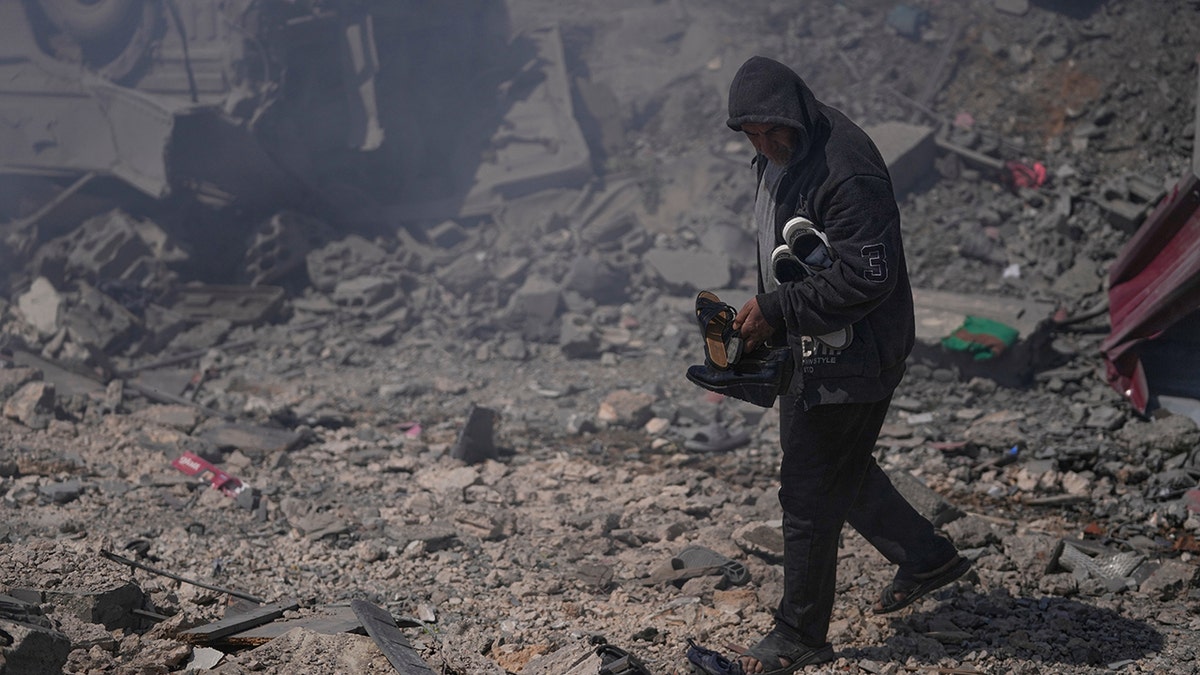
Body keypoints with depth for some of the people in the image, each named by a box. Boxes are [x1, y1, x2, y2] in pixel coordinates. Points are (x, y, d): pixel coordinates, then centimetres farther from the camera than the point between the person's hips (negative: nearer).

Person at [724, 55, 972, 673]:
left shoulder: (846, 171, -26)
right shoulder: (780, 157, 5)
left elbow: (868, 278, -29)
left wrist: (776, 307, -23)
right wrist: (764, 320, 6)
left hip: (850, 358, -10)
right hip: (810, 346, 10)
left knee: (809, 491, 0)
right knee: (838, 469, 24)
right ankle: (926, 557, 42)